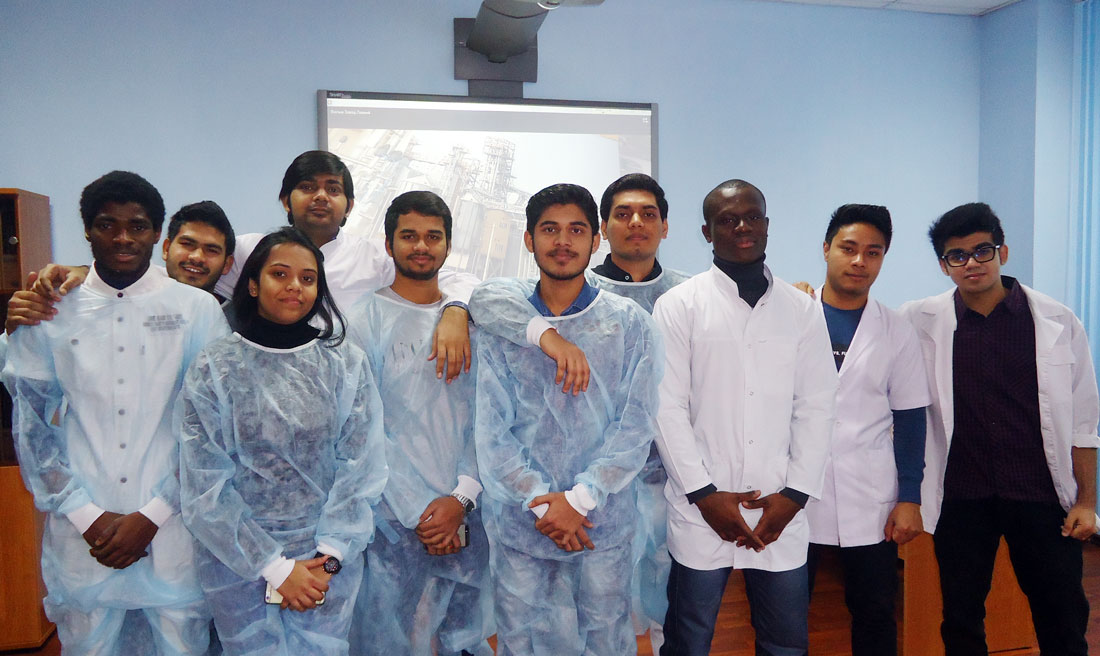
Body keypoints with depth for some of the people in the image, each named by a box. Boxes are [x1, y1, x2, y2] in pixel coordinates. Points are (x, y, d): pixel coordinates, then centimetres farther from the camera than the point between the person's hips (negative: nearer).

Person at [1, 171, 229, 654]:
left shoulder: (197, 310, -1)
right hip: (82, 539, 1)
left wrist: (152, 515, -7)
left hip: (173, 534, -1)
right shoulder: (51, 311, 4)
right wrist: (87, 516, -4)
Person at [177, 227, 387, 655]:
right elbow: (205, 487, -7)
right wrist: (276, 568, -11)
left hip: (329, 561, 1)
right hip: (239, 562, 0)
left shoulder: (346, 364, -1)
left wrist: (328, 557, -11)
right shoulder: (214, 369, -4)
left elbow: (362, 470, -3)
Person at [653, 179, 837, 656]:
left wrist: (794, 494, -4)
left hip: (781, 511, 2)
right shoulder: (678, 306, -1)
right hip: (700, 510, -2)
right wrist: (704, 494, -9)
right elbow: (668, 407, -5)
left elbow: (816, 408, 5)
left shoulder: (802, 310, 8)